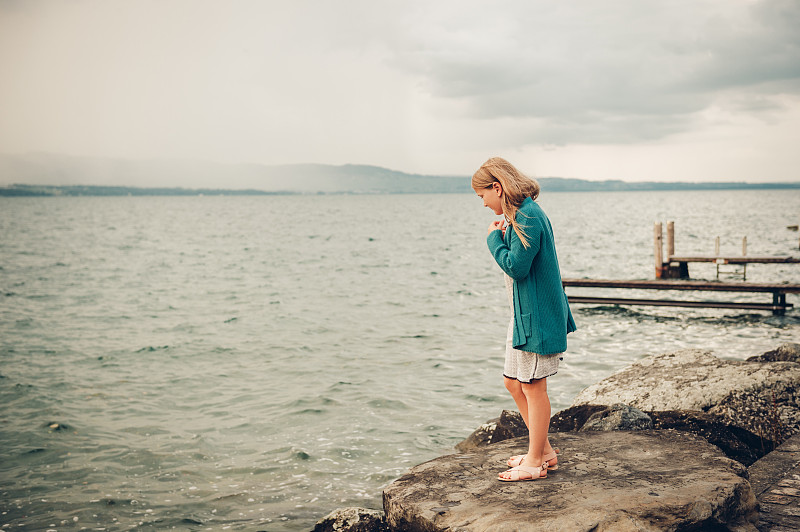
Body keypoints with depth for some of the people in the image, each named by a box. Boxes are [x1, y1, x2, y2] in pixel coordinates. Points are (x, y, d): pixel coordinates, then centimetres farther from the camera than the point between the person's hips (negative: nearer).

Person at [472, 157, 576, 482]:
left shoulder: (527, 217, -19)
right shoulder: (520, 215, 13)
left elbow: (516, 267, -22)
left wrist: (494, 239, -12)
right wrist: (502, 236, 5)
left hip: (535, 315, -11)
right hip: (523, 313, 11)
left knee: (533, 386, -1)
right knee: (513, 382, 16)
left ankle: (535, 462, 11)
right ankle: (544, 450, 27)